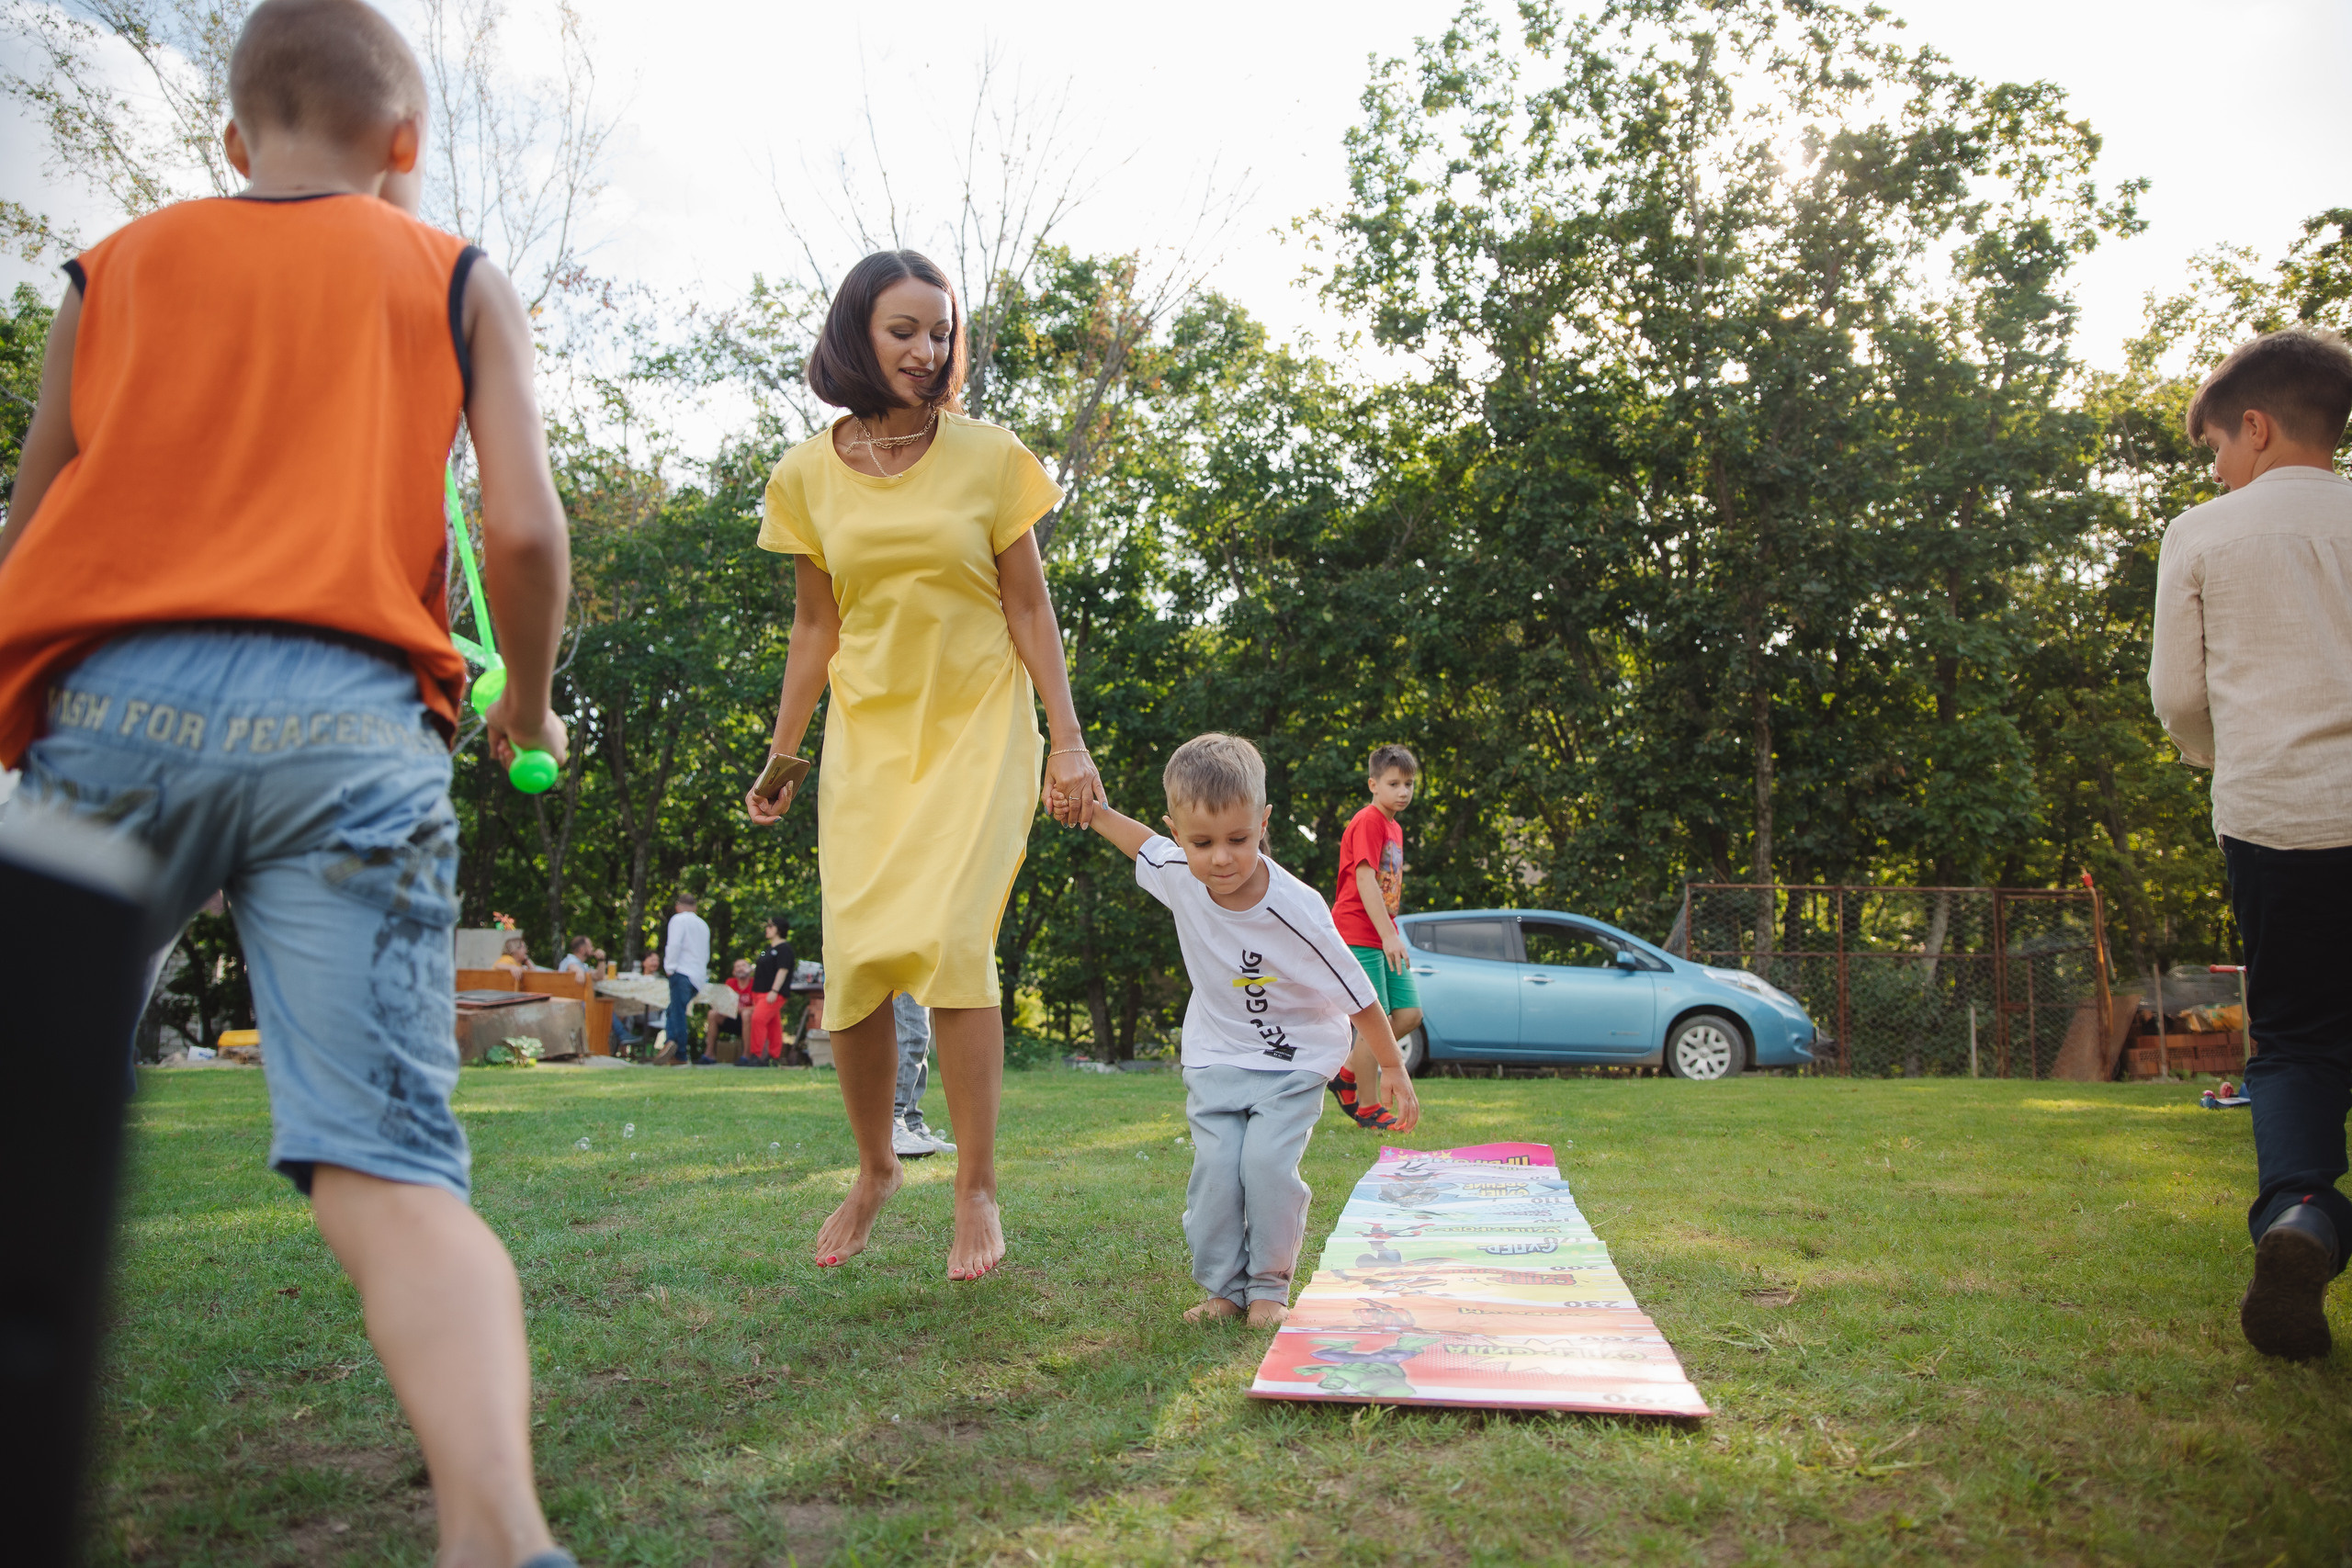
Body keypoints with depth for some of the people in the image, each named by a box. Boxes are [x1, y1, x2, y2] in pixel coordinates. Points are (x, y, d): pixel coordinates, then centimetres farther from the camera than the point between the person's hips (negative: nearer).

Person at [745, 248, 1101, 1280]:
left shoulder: (988, 457, -1)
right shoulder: (808, 476, 5)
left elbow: (1028, 609, 1)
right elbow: (815, 628, 12)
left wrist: (1069, 742, -4)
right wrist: (779, 761, 11)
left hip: (978, 729, -2)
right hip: (866, 736, 3)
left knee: (949, 938, -18)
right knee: (853, 959, -4)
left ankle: (977, 1188, -4)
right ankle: (873, 1168, 21)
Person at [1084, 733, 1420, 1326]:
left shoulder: (1297, 911, -29)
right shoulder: (1178, 876, -18)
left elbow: (1357, 994, -15)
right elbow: (1141, 841, 10)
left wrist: (1392, 1068, -6)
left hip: (1293, 1060, -3)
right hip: (1216, 1057, 3)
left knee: (1267, 1162, -17)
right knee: (1216, 1167, -8)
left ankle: (1269, 1288, 3)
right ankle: (1224, 1288, 9)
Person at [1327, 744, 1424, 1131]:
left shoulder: (1394, 828, 17)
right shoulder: (1367, 823, -12)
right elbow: (1365, 881, -20)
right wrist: (1388, 935, -25)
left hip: (1383, 936, 9)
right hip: (1358, 936, -9)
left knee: (1410, 1014, 4)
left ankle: (1347, 1072, 18)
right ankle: (1366, 1110, 5)